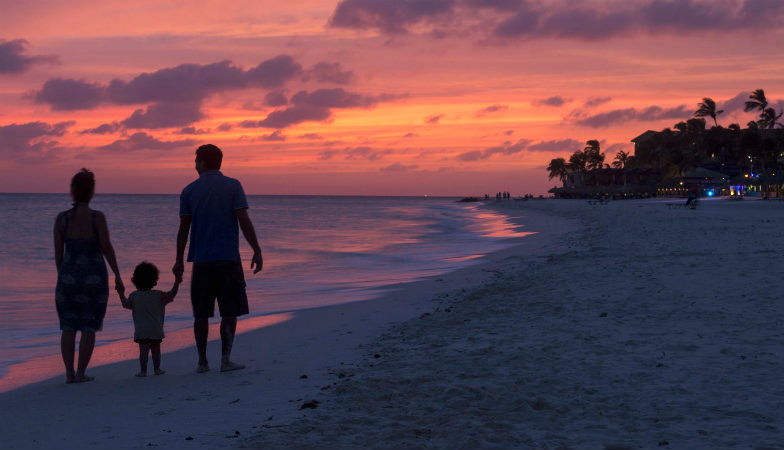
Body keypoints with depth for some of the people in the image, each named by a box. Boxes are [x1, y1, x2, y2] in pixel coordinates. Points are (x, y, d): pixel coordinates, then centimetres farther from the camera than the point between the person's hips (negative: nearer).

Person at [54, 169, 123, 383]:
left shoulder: (62, 219, -3)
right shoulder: (97, 217, -10)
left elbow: (58, 252, 2)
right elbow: (107, 247, -11)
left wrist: (61, 277, 14)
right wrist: (117, 275, -3)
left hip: (69, 277, 2)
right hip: (94, 277, -2)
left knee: (68, 326, 10)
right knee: (89, 327, 5)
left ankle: (69, 373, 7)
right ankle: (80, 373, 3)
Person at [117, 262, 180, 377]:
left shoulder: (134, 296, 3)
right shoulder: (158, 295, 1)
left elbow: (126, 305, 14)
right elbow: (171, 295, 7)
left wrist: (121, 294, 30)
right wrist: (177, 283, 16)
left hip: (141, 330, 0)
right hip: (156, 329, 0)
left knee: (143, 350, -3)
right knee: (156, 349, 11)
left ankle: (143, 370, -5)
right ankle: (157, 369, 16)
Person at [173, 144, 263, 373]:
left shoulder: (189, 191, 4)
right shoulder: (233, 186, -1)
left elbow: (183, 228, 3)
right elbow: (244, 221, -8)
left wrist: (179, 260, 10)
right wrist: (257, 251, -5)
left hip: (201, 261, 2)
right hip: (229, 259, -2)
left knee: (201, 313, 8)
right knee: (230, 312, 5)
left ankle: (202, 361, 10)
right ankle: (225, 359, 0)